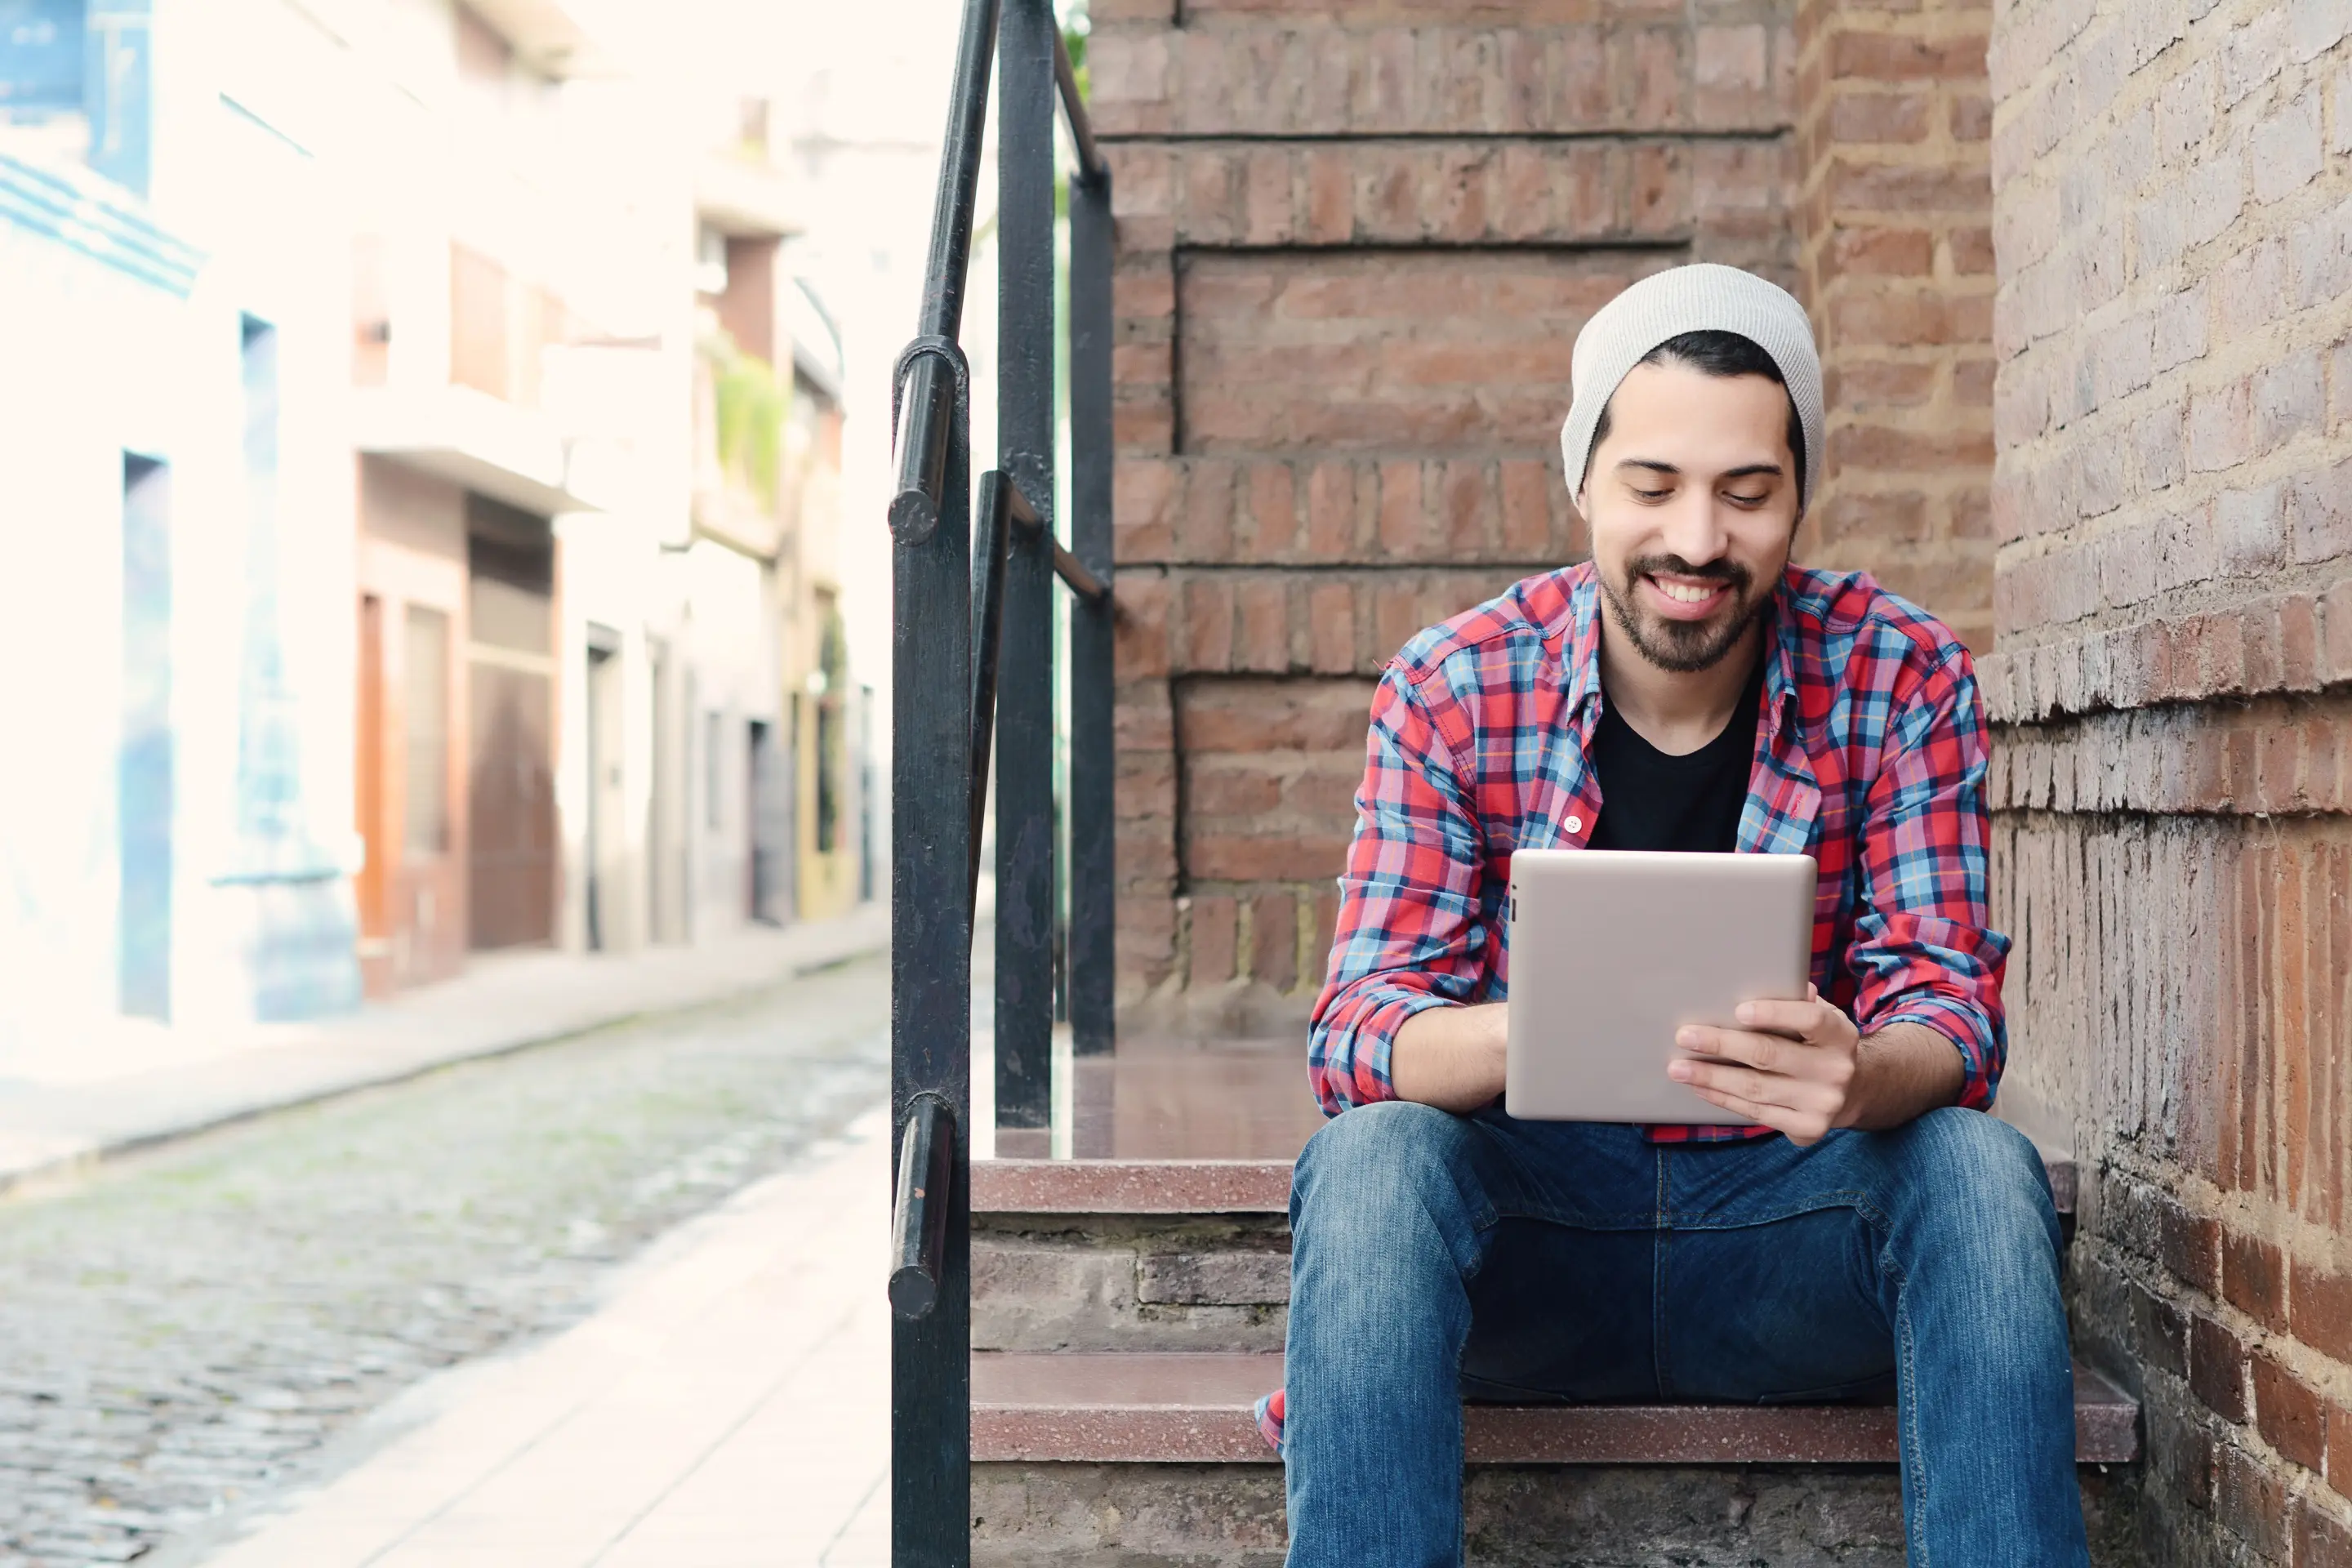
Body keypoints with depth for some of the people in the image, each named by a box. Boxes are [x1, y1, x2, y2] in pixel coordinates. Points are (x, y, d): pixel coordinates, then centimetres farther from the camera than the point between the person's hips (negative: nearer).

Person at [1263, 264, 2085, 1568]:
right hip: (1530, 1226, 0)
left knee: (1978, 1170, -28)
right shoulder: (1453, 689, -6)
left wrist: (1860, 1075, -35)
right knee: (1372, 1157, -30)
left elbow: (1950, 1008, -9)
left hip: (1790, 1241, 1)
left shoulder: (1901, 676, -4)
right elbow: (1360, 1028, -12)